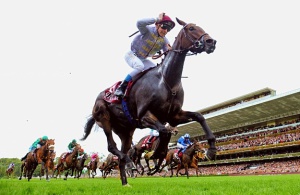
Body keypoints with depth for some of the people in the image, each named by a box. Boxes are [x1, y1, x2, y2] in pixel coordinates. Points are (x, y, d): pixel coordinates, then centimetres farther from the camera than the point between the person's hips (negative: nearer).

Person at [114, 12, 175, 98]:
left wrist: (169, 51, -31)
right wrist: (157, 19, -39)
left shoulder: (164, 41, -6)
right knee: (140, 66, -34)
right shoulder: (148, 30, -22)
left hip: (143, 59, 7)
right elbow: (139, 23, -45)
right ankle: (121, 88, -24)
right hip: (131, 55, -7)